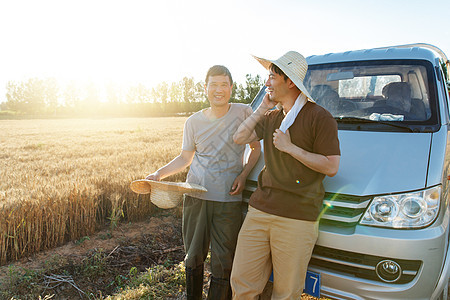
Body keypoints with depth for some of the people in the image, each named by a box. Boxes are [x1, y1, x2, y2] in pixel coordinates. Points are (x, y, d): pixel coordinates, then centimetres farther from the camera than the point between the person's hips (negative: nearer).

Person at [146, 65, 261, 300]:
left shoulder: (243, 112, 0)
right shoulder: (194, 122, 4)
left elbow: (256, 148, 8)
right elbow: (185, 158, 11)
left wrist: (243, 175, -6)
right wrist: (159, 173, -3)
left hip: (228, 200, -2)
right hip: (196, 196, 2)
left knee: (223, 263, 5)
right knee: (193, 257, 15)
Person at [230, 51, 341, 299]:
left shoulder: (319, 117, -6)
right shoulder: (271, 118, 16)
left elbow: (331, 167, -10)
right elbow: (240, 138, 12)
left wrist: (290, 147, -12)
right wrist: (263, 107, 8)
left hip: (296, 219, -5)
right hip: (259, 210, 6)